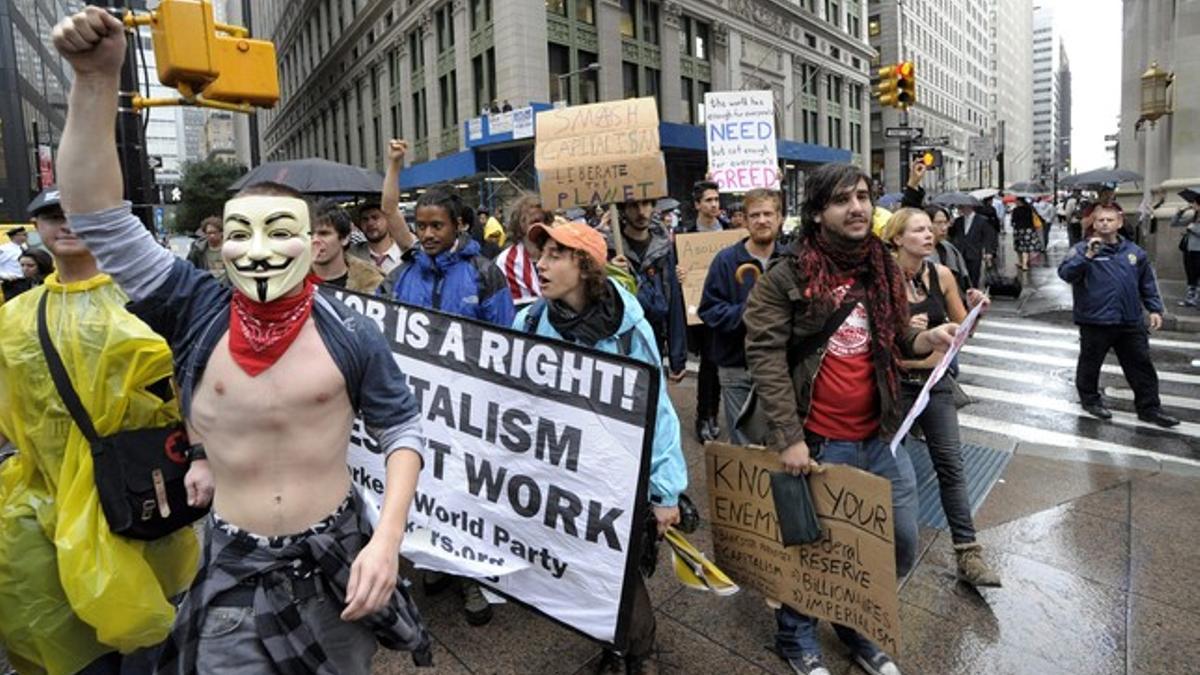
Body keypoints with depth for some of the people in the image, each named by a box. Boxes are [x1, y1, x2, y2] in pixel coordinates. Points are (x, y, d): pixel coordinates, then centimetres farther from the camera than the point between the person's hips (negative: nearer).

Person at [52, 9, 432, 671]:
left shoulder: (349, 332, -12)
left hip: (338, 553, 0)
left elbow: (402, 429, -5)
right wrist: (96, 78, -22)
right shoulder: (195, 312, -8)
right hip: (233, 565, 1)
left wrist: (386, 539, -15)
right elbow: (99, 220, -14)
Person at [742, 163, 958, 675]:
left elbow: (895, 342, 17)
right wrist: (789, 437, -20)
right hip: (818, 443, -6)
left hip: (881, 438, 6)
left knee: (903, 544, 17)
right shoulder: (786, 277, -11)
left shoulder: (884, 269, 6)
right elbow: (764, 355, -16)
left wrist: (928, 340, -6)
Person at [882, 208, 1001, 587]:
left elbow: (962, 329, 8)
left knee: (951, 465, 3)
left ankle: (968, 553, 10)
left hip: (936, 379, 3)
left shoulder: (942, 274, 0)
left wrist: (976, 310, -12)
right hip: (895, 382, -3)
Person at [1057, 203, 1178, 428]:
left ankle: (1149, 408, 22)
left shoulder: (1134, 252, 7)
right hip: (1095, 321, -4)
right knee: (1090, 363, 9)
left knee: (1141, 364, 11)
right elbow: (1065, 274, -23)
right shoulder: (1082, 249, -8)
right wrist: (1087, 256, -33)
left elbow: (1148, 284, 15)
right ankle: (1090, 399, 29)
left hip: (1131, 322, 5)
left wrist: (1155, 309, 9)